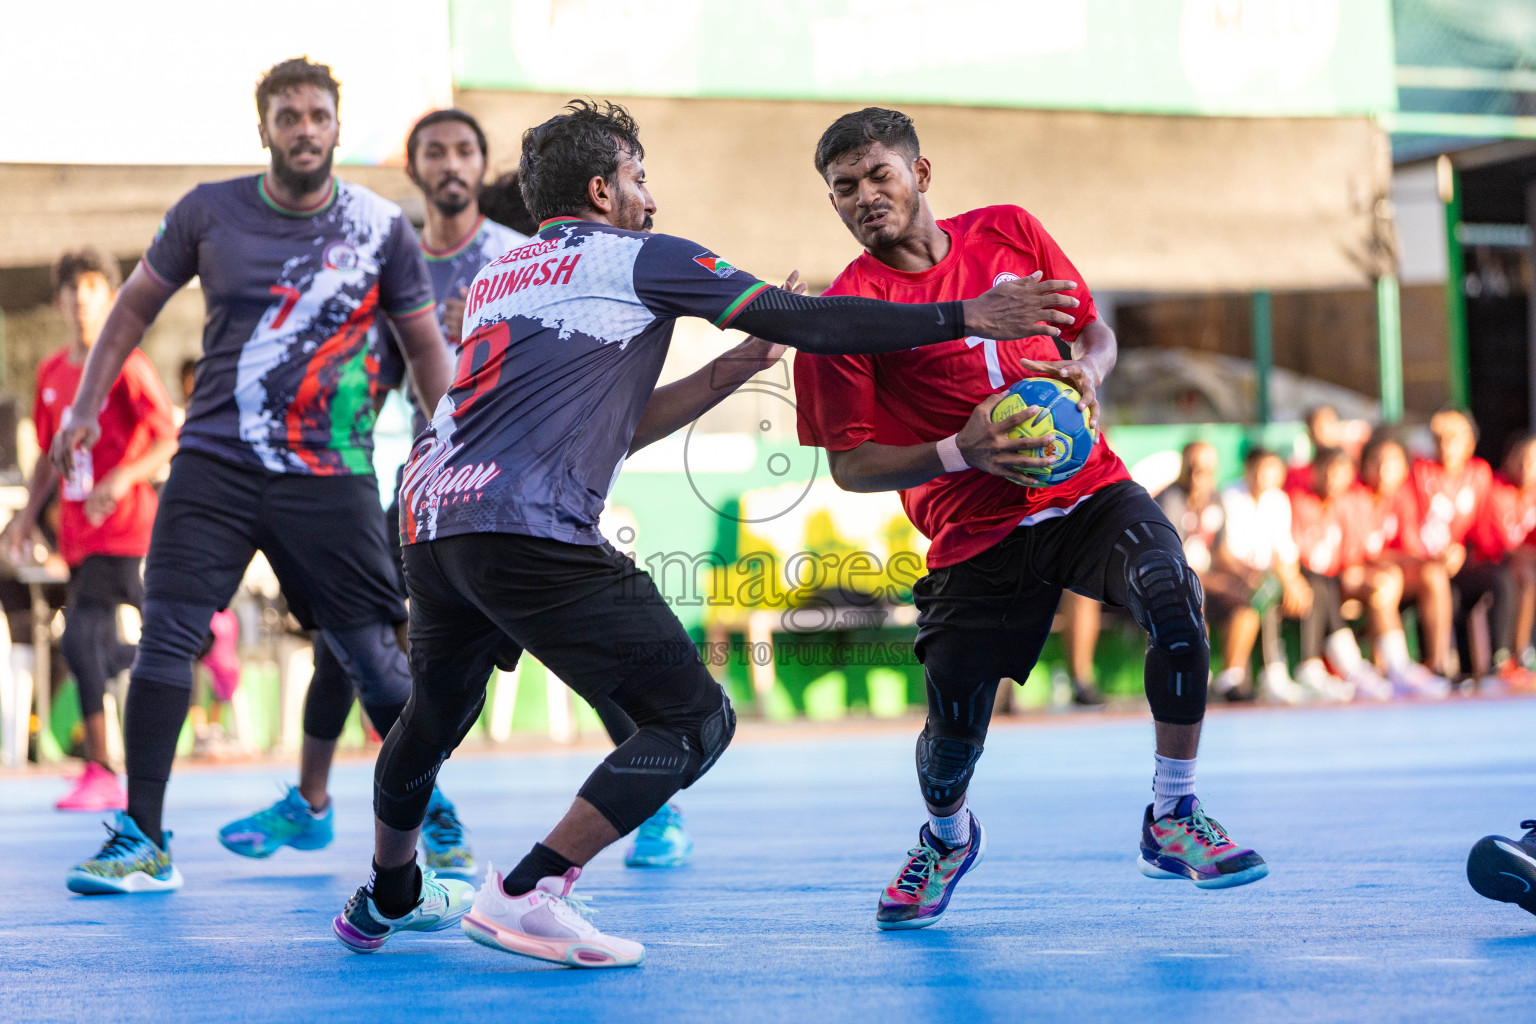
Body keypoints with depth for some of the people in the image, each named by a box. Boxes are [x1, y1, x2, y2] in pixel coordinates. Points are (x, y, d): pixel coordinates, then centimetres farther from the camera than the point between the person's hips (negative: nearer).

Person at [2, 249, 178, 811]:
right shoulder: (52, 373, 12)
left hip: (121, 529, -7)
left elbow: (171, 441, -12)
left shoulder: (128, 367, -7)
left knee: (80, 635, -19)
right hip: (77, 534, 7)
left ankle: (99, 772, -17)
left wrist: (123, 477, -26)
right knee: (102, 653, 9)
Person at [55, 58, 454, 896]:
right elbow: (138, 303, 16)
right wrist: (87, 405, 12)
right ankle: (142, 841, -3)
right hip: (214, 461, 1)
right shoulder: (208, 213, 1)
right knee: (165, 633, -9)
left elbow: (425, 346, 12)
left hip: (329, 474, -1)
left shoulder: (380, 228, 0)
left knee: (372, 655, 0)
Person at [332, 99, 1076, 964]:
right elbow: (806, 322, 2)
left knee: (439, 712, 32)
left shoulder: (500, 275, 27)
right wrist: (965, 317, 7)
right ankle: (526, 897, -10)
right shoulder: (636, 258, 6)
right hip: (531, 531, -8)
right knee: (696, 722, -2)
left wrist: (731, 370, 28)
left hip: (427, 521, 8)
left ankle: (386, 902, 48)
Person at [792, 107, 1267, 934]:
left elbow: (1094, 331, 15)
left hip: (1087, 490, 2)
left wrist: (1087, 371, -9)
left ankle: (1171, 820, -9)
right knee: (952, 733, -4)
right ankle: (947, 837, 35)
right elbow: (849, 466, -6)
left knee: (1173, 600, -27)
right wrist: (958, 452, -21)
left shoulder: (1009, 232, 4)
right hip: (975, 532, -2)